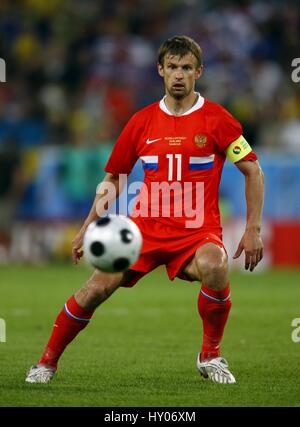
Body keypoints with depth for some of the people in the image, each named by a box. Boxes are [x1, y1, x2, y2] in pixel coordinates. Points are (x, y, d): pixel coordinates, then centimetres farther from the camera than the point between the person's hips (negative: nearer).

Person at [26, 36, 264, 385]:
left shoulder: (216, 119, -3)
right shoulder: (142, 121, 6)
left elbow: (253, 171, 2)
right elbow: (113, 177, 18)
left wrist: (253, 229, -4)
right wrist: (88, 227, 14)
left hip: (197, 230, -3)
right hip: (146, 226, 3)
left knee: (214, 267, -35)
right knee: (96, 288, -12)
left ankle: (210, 355, -12)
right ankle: (48, 361, 9)